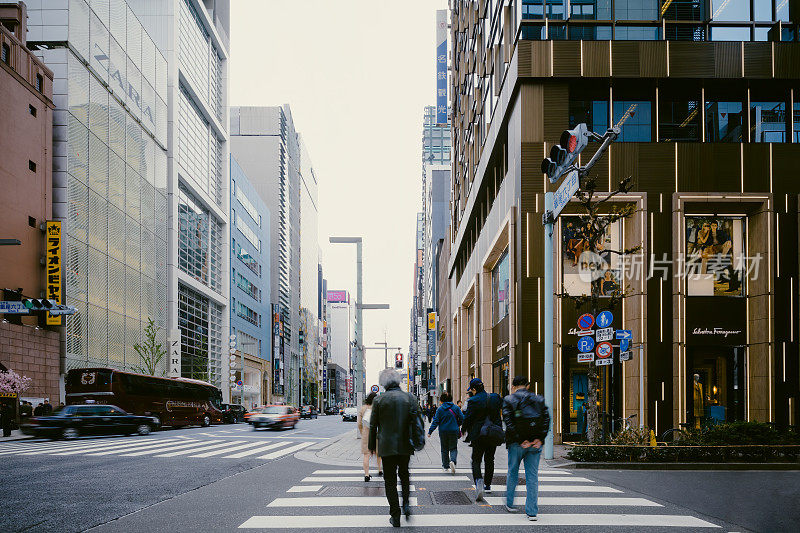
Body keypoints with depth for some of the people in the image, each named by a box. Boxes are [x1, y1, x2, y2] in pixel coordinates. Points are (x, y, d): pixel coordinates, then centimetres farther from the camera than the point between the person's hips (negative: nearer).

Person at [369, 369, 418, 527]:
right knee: (404, 474, 24)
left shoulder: (379, 400, -5)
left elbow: (373, 425, -1)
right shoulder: (410, 398, -1)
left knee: (390, 480, 5)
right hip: (405, 444, 2)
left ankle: (395, 516, 4)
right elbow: (416, 419, -3)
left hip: (387, 446, -2)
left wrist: (372, 446, 8)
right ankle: (406, 504, 6)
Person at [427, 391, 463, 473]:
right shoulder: (456, 408, -1)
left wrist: (430, 431, -5)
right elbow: (462, 419, -1)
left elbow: (435, 421, -8)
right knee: (453, 448, 7)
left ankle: (445, 466, 17)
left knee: (444, 449, 13)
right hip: (454, 431, 0)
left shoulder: (440, 409, -4)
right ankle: (453, 461, -21)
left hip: (443, 432, 0)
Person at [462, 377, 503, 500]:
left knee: (476, 460, 2)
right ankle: (488, 485, 24)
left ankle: (478, 480, -24)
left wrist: (464, 431, 9)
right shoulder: (495, 397, 1)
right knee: (489, 460, 18)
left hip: (478, 436, -4)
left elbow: (467, 419, -9)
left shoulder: (473, 401, -12)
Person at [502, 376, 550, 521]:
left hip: (516, 443, -2)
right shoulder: (539, 399, 9)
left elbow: (508, 422, -12)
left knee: (512, 473, 18)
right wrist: (540, 438, -6)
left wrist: (520, 440, -12)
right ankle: (532, 512, -2)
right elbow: (546, 419, -1)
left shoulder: (508, 400, 0)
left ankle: (509, 503, 28)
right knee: (532, 476, 3)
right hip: (535, 443, 2)